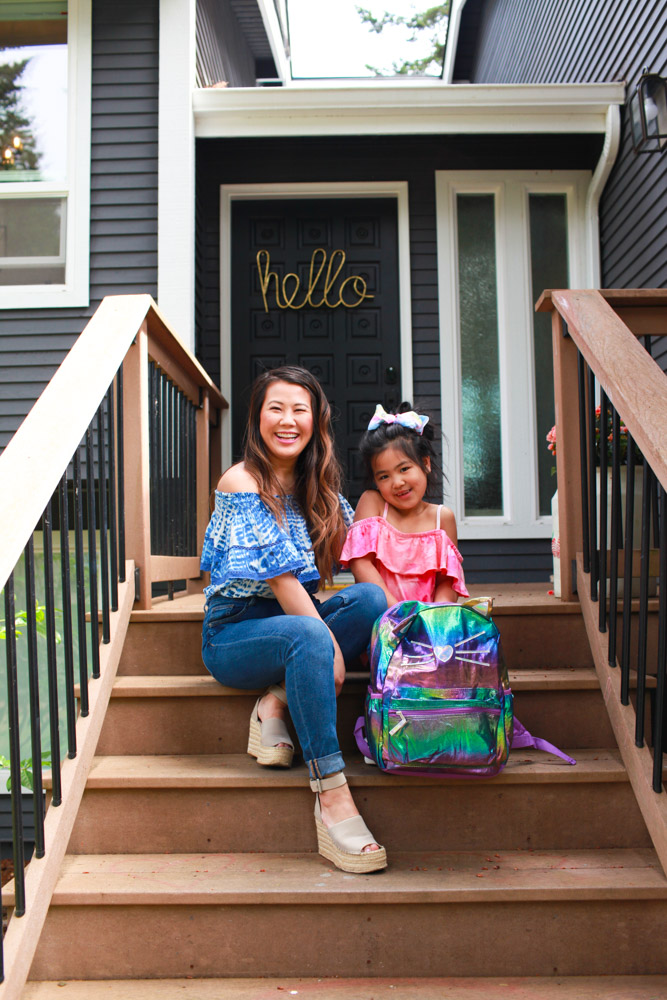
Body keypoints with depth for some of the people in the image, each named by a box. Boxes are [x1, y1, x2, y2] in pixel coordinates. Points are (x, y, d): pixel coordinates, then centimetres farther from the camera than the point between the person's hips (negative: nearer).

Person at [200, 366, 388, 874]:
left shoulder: (318, 486, 8)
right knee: (308, 637, -37)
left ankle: (277, 701, -16)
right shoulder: (242, 482, -13)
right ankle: (332, 798, -38)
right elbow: (280, 575, -20)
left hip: (291, 620, 6)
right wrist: (331, 646, -24)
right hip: (233, 632, -6)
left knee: (371, 598, -21)